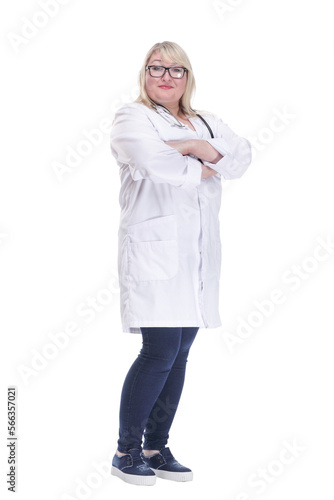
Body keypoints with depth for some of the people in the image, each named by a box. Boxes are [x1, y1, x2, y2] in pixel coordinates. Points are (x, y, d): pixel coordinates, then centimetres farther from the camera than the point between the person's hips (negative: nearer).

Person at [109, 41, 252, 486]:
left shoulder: (206, 123, 23)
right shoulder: (132, 117, 5)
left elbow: (242, 154, 4)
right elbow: (149, 158, -17)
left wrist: (194, 147, -9)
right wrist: (200, 168, -4)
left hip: (199, 254, 6)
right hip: (155, 248, -6)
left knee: (179, 354, 6)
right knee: (160, 352, -11)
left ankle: (156, 448, 18)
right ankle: (126, 452, 4)